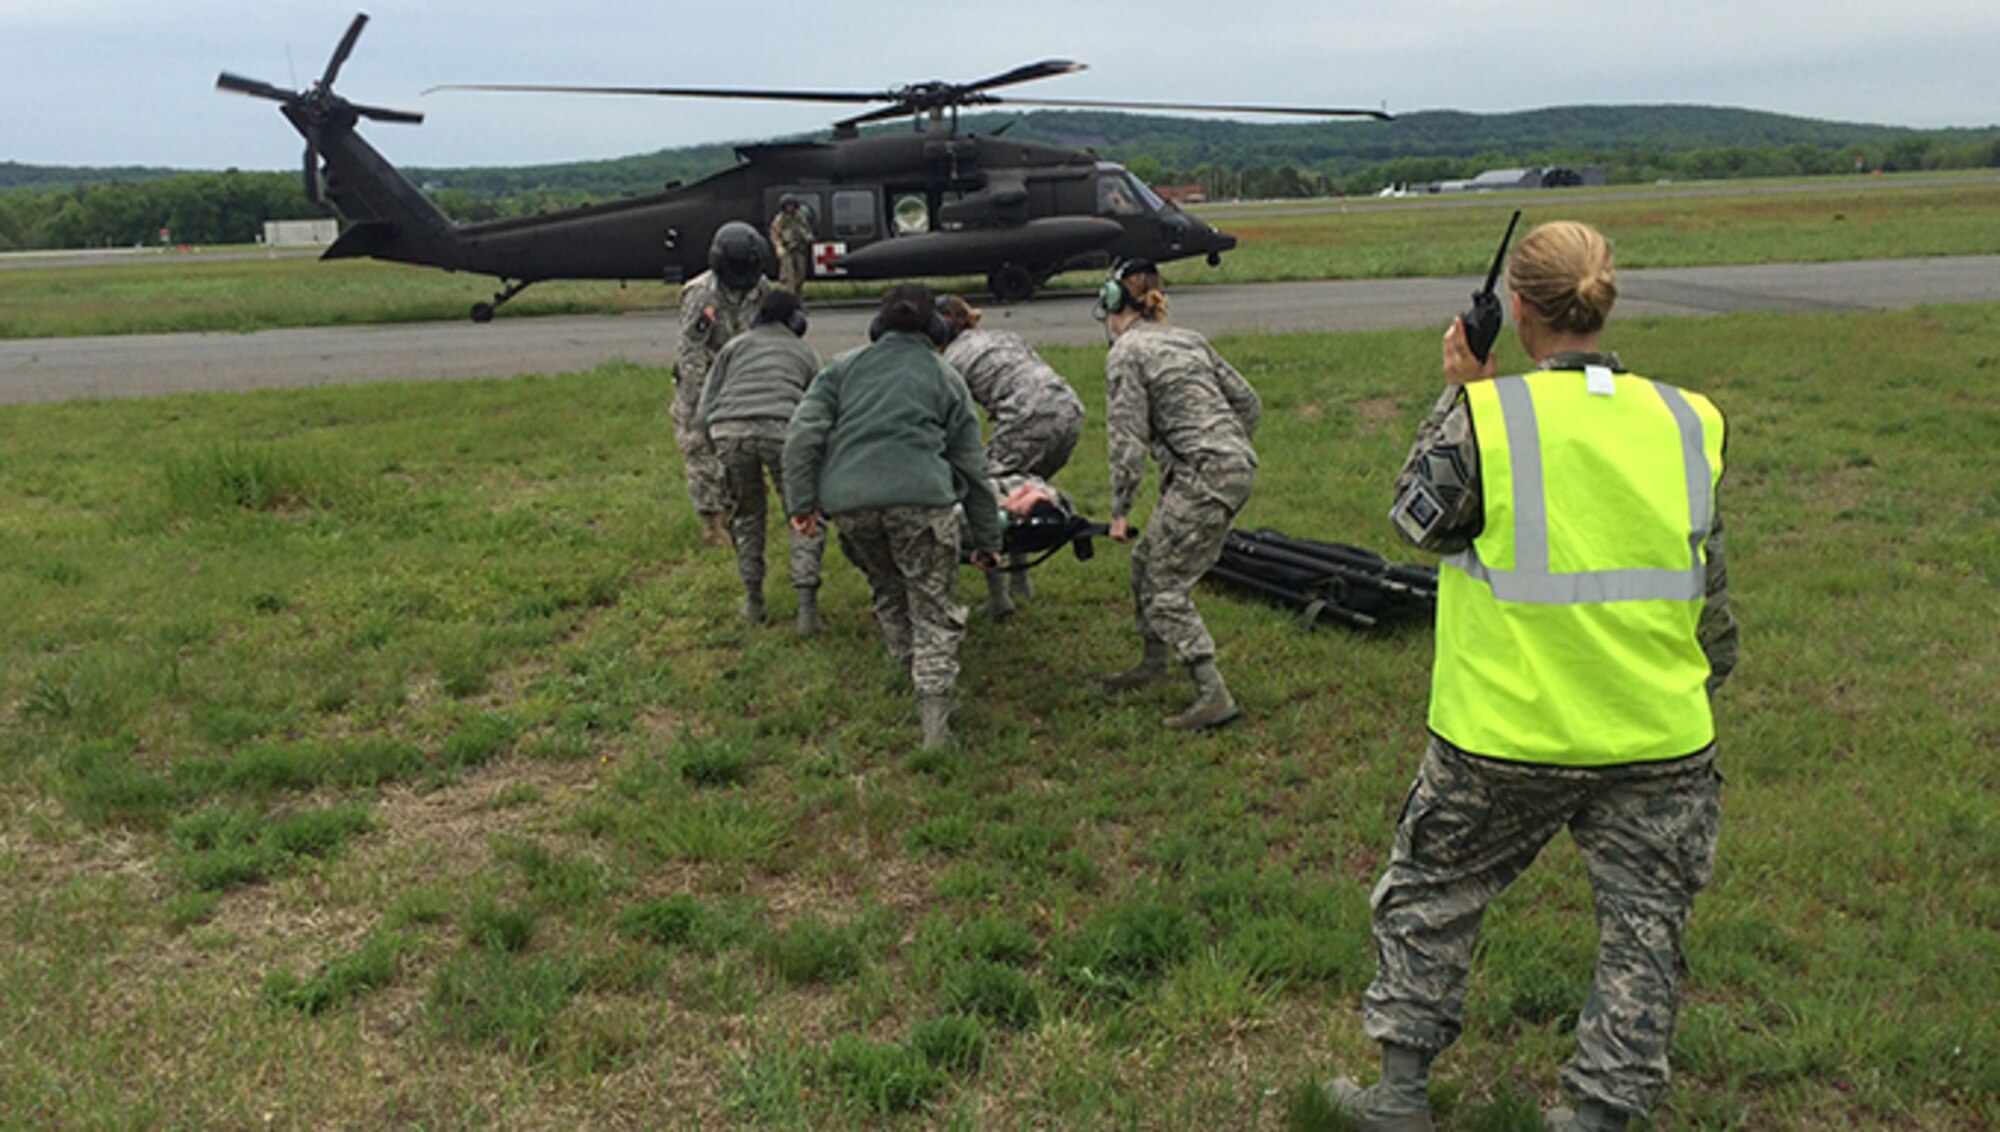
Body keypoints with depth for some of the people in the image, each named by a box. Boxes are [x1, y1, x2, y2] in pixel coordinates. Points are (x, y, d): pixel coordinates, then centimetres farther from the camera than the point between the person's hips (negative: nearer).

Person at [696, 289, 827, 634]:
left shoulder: (735, 345, 26)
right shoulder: (806, 353, 28)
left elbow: (703, 415, 18)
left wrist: (719, 449, 29)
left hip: (729, 431, 1)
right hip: (783, 428, -1)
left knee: (746, 513, 23)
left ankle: (752, 599, 27)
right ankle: (807, 608, 3)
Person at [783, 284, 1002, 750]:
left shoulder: (844, 367, 23)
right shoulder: (945, 377, 20)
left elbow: (803, 432, 8)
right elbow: (973, 467, 18)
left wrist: (801, 502, 8)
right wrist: (987, 542, 23)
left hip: (847, 500, 2)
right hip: (920, 497, -2)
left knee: (888, 593, 24)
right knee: (933, 607, 5)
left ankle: (917, 677, 33)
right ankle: (935, 711, -5)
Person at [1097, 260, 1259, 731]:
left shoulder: (1126, 353, -6)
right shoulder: (1189, 340, 18)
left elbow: (1128, 440, -11)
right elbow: (1248, 402, 18)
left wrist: (1120, 511, -5)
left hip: (1204, 475, -9)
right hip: (1238, 465, 9)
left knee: (1166, 586, -4)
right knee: (1148, 560, 21)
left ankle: (1214, 696, -6)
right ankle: (1155, 661, 35)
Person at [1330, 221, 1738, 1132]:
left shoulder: (1487, 416, -14)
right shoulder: (1683, 421, -1)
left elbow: (1416, 519, 2)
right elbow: (1710, 587, 9)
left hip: (1509, 731, -2)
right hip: (1658, 734, 3)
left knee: (1431, 891, 18)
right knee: (1642, 923, 17)